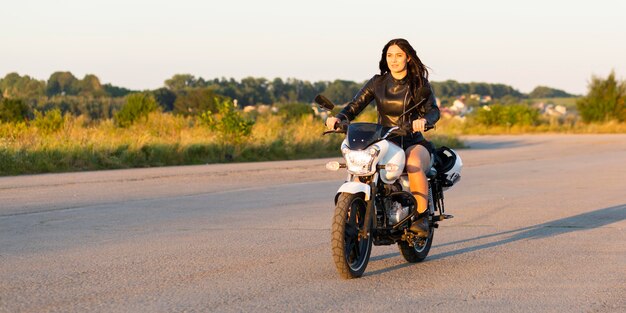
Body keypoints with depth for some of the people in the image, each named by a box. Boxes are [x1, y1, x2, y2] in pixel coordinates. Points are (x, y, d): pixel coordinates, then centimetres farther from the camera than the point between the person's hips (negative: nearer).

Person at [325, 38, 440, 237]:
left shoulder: (419, 83, 3)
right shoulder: (378, 83, 8)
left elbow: (433, 110, -11)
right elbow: (354, 106, 2)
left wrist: (423, 120, -36)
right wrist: (338, 118, -20)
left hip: (413, 142, -2)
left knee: (414, 165, -38)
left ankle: (422, 217, -28)